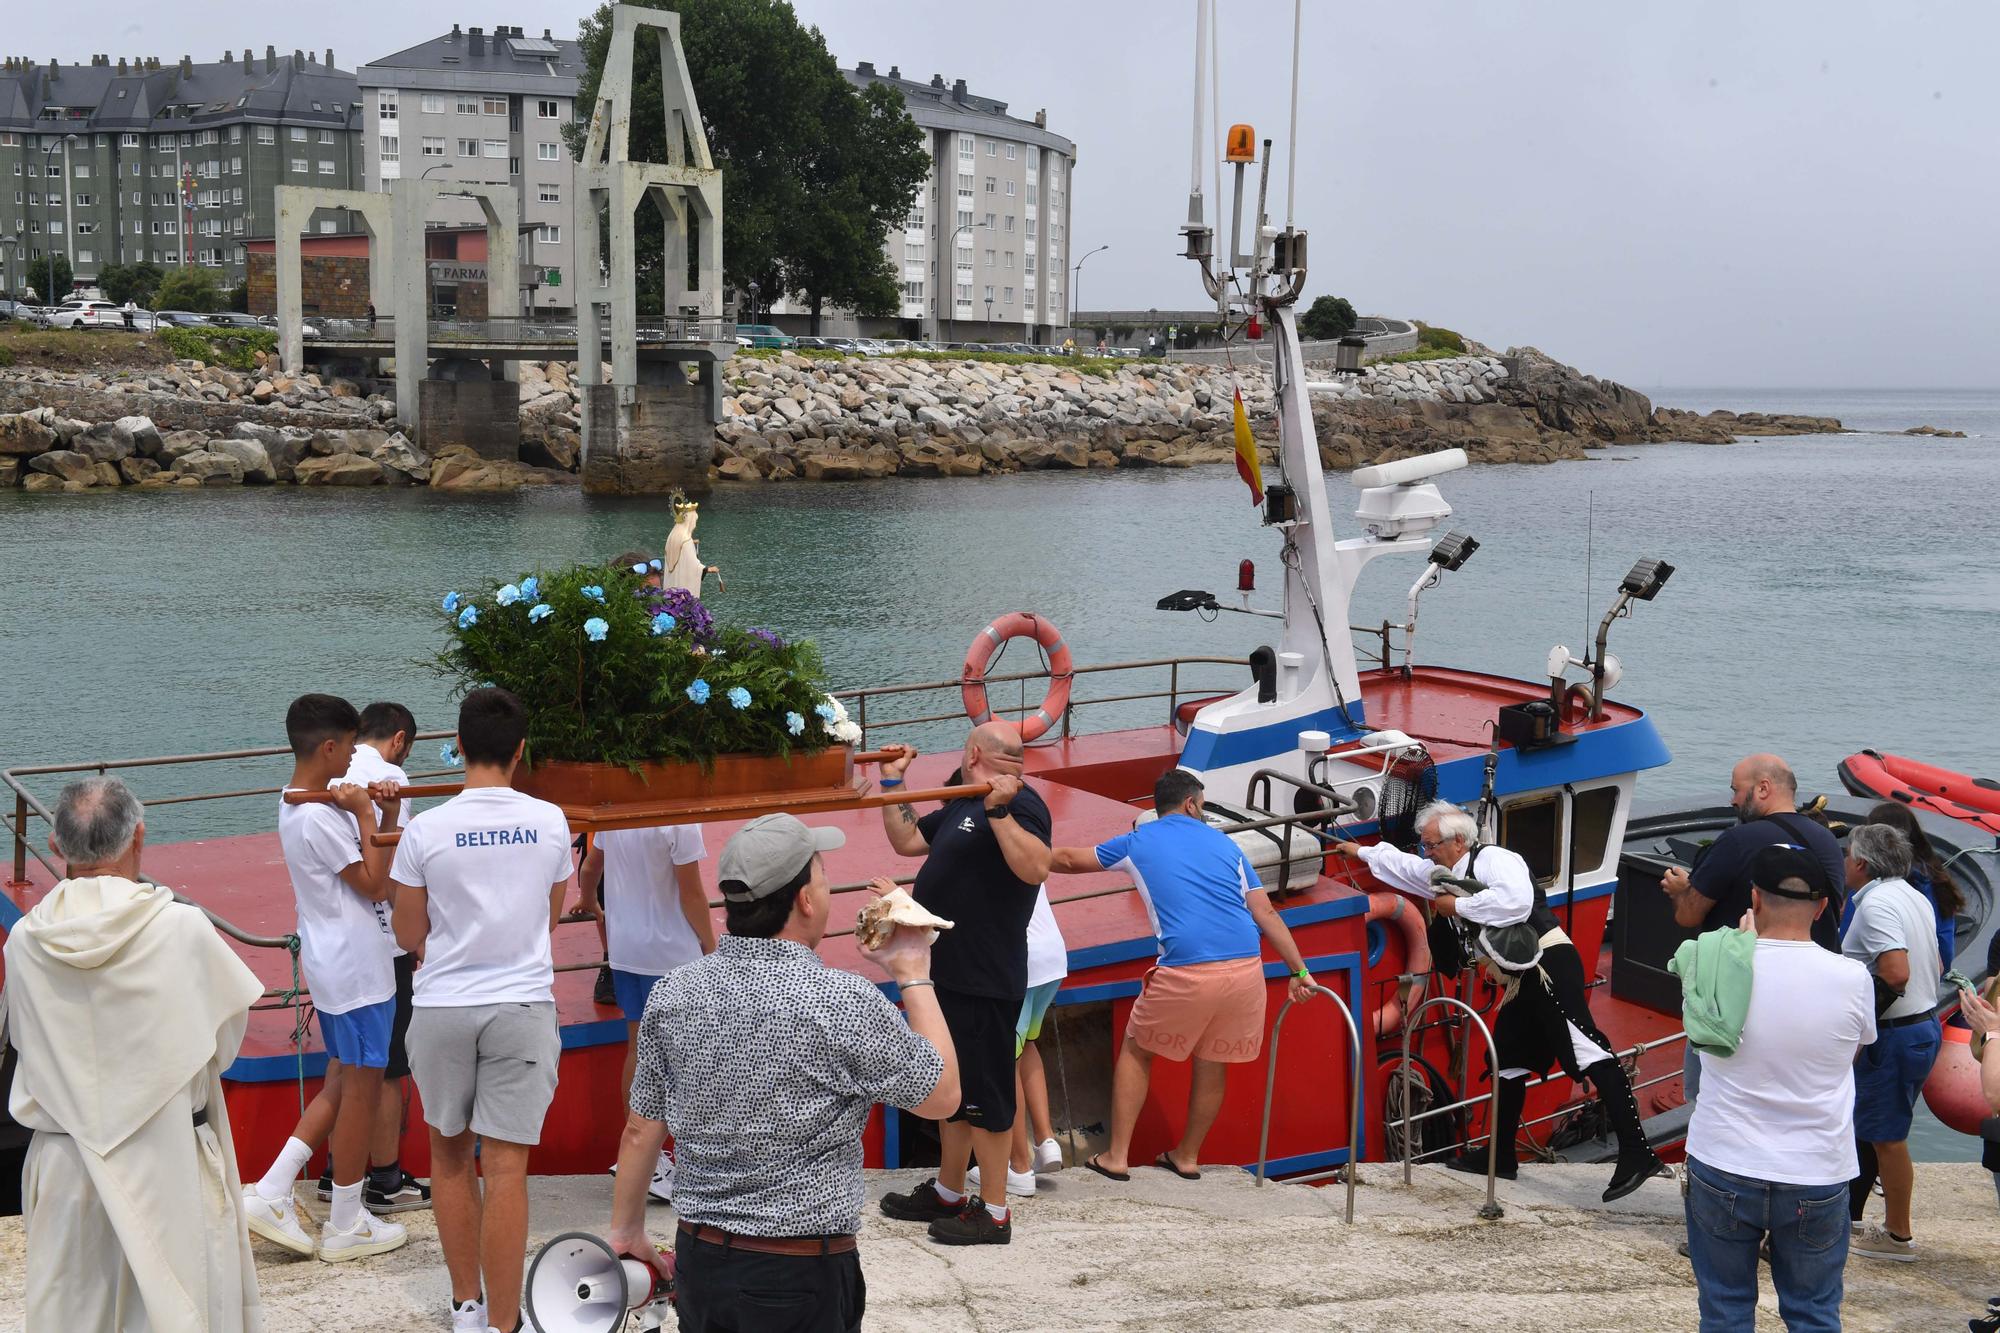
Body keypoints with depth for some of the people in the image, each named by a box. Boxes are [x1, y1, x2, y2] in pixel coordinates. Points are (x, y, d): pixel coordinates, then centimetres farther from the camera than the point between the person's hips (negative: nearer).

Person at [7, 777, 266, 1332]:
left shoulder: (25, 940, -9)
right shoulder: (182, 928, -16)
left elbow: (19, 1036, 6)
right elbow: (226, 1038, -4)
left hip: (65, 1163, 3)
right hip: (167, 1158, -2)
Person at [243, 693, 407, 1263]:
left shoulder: (297, 804, 10)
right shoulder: (320, 817, -22)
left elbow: (371, 876, 15)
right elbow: (375, 885, -17)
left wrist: (362, 808, 0)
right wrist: (366, 814, -13)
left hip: (331, 963, 10)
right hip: (355, 969, -10)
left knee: (342, 1082, 18)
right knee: (362, 1088, 2)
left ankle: (271, 1192, 15)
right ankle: (346, 1226, 12)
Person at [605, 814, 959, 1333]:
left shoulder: (672, 993, -4)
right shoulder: (843, 1003, -19)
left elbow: (641, 1132, 6)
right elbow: (941, 1096, -6)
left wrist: (626, 1231, 20)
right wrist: (914, 975, 2)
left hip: (697, 1257, 5)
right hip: (800, 1275, -5)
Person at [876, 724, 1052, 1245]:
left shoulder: (1019, 803, -17)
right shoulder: (963, 806, 14)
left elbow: (1035, 868, -34)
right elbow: (906, 840, 21)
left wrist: (998, 810, -39)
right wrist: (892, 781, 16)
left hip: (983, 982, -10)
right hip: (948, 972, 10)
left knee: (984, 1094, -1)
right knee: (951, 1088, 21)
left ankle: (993, 1213, 9)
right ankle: (948, 1192, 35)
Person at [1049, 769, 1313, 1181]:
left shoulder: (1137, 843, 12)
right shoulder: (1224, 843, 18)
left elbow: (1069, 859, 24)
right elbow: (1265, 912, 12)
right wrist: (1299, 970, 12)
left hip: (1186, 973, -3)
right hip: (1247, 969, 3)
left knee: (1136, 1051, 18)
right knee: (1213, 1063, 21)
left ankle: (1116, 1157, 17)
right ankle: (1188, 1157, 33)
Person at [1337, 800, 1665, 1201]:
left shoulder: (1493, 859, -10)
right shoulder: (1447, 875, 20)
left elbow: (1516, 901, -29)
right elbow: (1402, 866, 38)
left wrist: (1459, 906, -18)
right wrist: (1362, 851, 46)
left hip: (1549, 963, -11)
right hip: (1522, 977, 11)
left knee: (1587, 1051, -19)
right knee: (1508, 1061, 17)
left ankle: (1636, 1153, -26)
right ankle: (1502, 1157, 28)